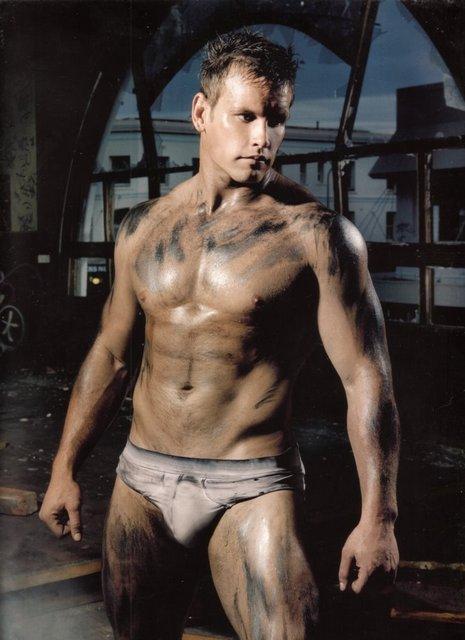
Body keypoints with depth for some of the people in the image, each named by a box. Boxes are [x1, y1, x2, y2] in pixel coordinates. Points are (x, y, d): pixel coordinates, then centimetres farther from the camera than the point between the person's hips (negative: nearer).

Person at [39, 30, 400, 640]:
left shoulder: (316, 233, -9)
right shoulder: (143, 228, 5)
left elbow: (366, 377, -9)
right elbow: (109, 355, 13)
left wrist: (378, 517, -11)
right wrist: (64, 470, 14)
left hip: (252, 490, -4)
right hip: (142, 481, 5)